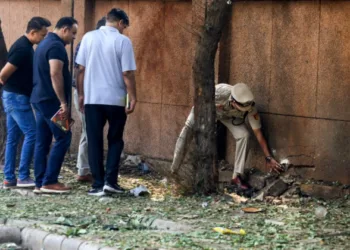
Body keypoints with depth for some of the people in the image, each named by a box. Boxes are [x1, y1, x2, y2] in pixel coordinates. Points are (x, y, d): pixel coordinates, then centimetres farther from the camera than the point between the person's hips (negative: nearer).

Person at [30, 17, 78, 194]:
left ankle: (40, 183, 7)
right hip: (50, 100, -10)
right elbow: (55, 75, -23)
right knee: (62, 138, -6)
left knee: (42, 141, 8)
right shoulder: (56, 46, -14)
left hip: (39, 98, 10)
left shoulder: (45, 43, 18)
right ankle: (49, 181, -8)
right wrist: (63, 103, -22)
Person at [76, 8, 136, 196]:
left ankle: (98, 184, 4)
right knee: (115, 140, 13)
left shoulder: (88, 38, 2)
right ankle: (110, 180, 3)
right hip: (115, 99, -2)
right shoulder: (123, 41, -6)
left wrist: (81, 94, 12)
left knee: (94, 142, 7)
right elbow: (127, 73, -9)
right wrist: (133, 98, -2)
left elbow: (81, 69, 4)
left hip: (92, 98, 2)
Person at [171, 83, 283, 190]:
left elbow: (258, 133, -27)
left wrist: (268, 157, -27)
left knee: (243, 135, -21)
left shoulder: (251, 108, -36)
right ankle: (174, 171, 9)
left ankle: (237, 176, -12)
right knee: (188, 131, -11)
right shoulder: (221, 92, -45)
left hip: (229, 115, 2)